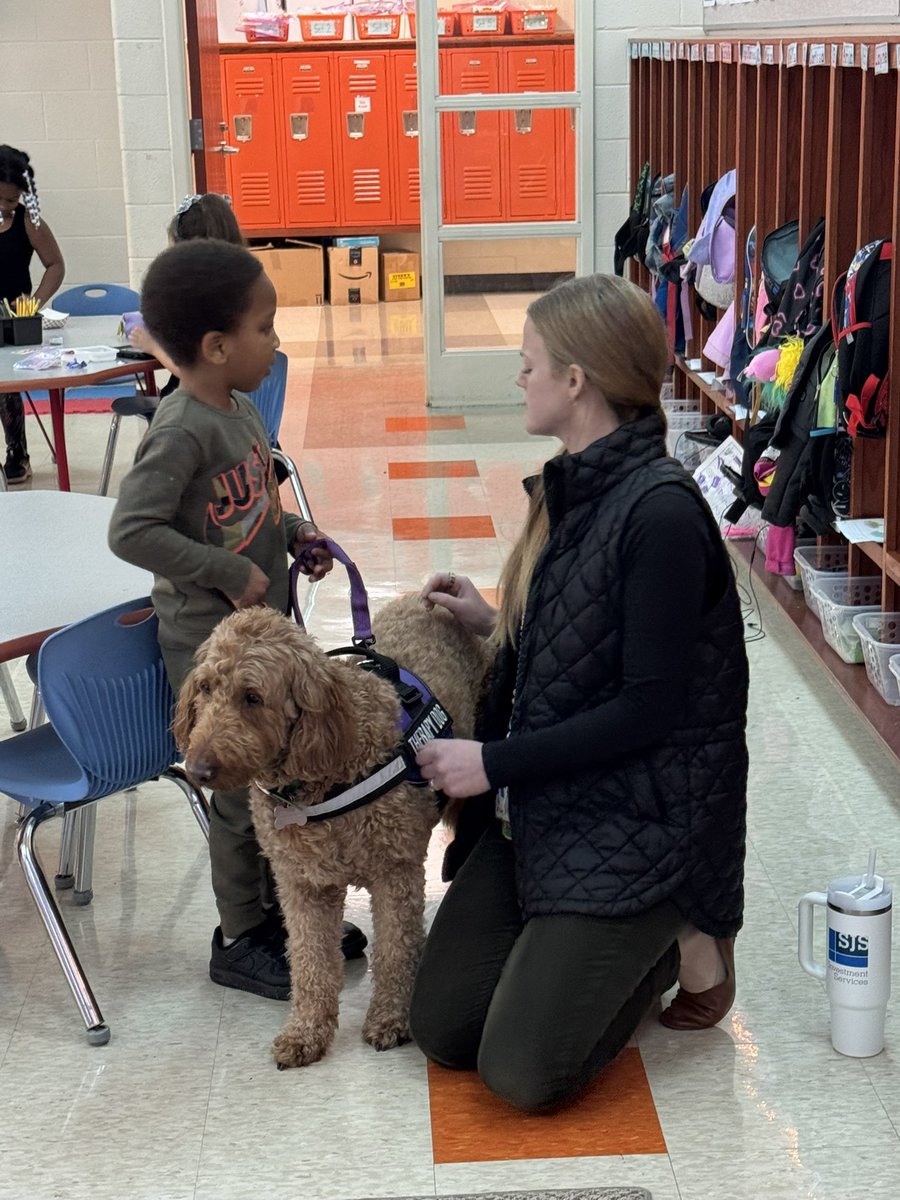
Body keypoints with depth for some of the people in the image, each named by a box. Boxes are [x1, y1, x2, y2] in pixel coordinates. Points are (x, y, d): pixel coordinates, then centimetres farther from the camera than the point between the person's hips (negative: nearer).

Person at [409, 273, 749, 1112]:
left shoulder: (661, 513, -22)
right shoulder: (571, 488, 6)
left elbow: (651, 706, -22)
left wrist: (495, 762, -18)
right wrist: (494, 622, 7)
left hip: (644, 818, -8)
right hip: (544, 805, 8)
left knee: (522, 1071, -13)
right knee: (441, 1030, 4)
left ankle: (685, 936, 9)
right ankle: (610, 943, 22)